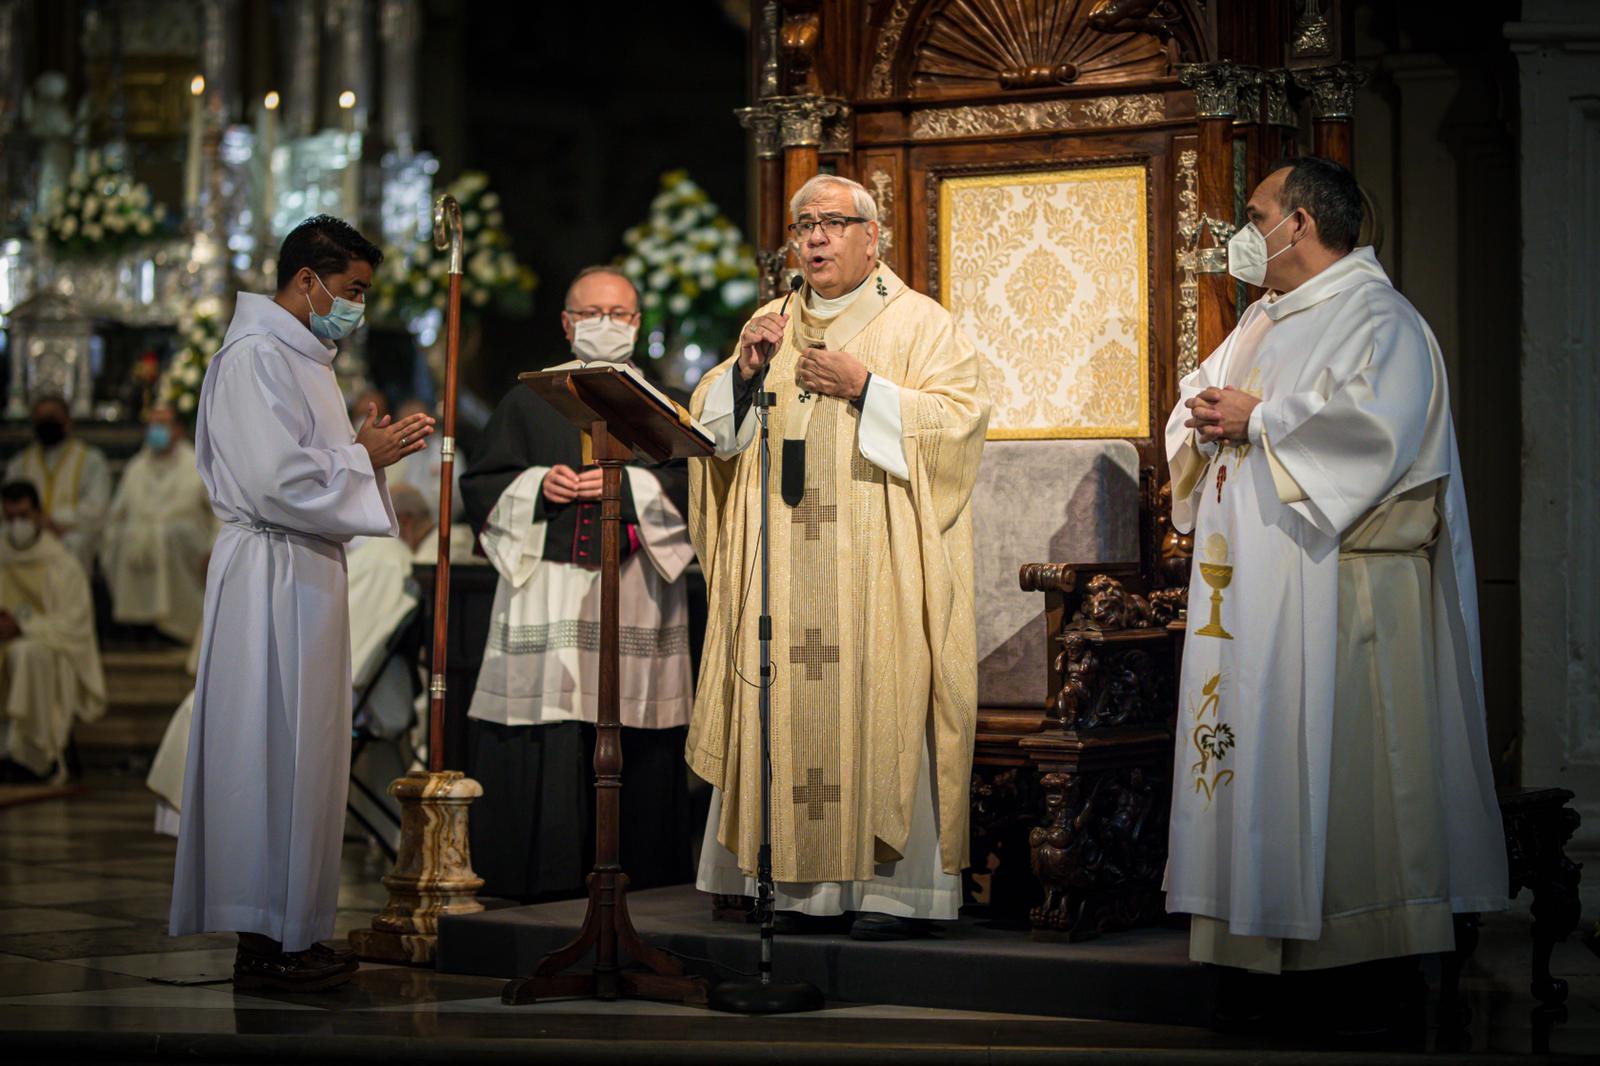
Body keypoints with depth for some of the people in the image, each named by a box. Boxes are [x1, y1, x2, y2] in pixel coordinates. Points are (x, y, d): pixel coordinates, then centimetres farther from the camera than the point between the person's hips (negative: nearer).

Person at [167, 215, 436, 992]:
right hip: (271, 574, -10)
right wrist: (364, 458, -9)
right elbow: (279, 482, -21)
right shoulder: (256, 355, -13)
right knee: (274, 753, -7)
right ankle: (262, 944, -2)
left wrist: (369, 451, 8)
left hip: (304, 574, 11)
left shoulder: (298, 354, 19)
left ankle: (288, 931, 16)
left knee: (302, 750, 11)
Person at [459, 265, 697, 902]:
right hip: (547, 585, 0)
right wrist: (538, 487, -7)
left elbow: (694, 484, 2)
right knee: (545, 726, -7)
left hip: (634, 589, 0)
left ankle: (634, 867, 4)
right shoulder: (529, 400, 14)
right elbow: (481, 485, 11)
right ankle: (544, 868, -3)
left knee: (631, 735, -4)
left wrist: (626, 486, -10)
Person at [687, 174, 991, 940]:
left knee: (882, 703, -9)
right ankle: (803, 883, 5)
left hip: (879, 559, -4)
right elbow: (712, 424, 15)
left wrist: (866, 388, -14)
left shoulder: (918, 323, 5)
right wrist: (747, 370, -3)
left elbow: (960, 416, -7)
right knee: (790, 705, 0)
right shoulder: (771, 326, 19)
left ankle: (894, 886, -5)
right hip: (783, 562, 5)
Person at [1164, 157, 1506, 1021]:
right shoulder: (1263, 321, 20)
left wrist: (1257, 421, -15)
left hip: (1333, 583, -9)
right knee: (1254, 744, 7)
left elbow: (1372, 426, -23)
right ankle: (1265, 922, 11)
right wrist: (1202, 417, 0)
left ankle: (1365, 926, -2)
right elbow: (1203, 398, 25)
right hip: (1250, 585, 9)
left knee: (1336, 749, -8)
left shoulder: (1379, 319, -7)